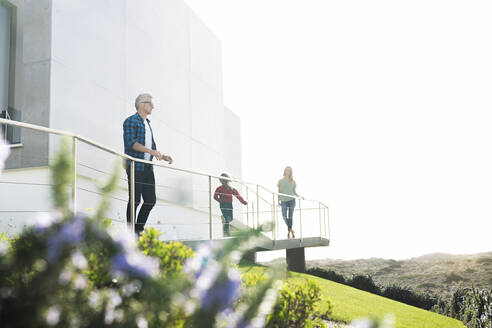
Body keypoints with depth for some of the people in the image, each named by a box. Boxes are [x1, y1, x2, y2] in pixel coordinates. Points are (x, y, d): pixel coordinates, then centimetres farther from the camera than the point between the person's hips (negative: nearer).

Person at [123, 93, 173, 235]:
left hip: (148, 167, 8)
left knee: (150, 200, 4)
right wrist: (151, 151, -25)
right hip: (135, 166, -8)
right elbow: (130, 142, -17)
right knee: (135, 200, -5)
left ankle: (138, 230, 14)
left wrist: (163, 157, 12)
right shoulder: (131, 121, -3)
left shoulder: (147, 124, 23)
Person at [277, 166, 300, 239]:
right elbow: (279, 192, 8)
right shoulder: (281, 181, 8)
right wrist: (278, 201, -1)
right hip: (284, 201, 0)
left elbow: (294, 192, 13)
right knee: (284, 216, -17)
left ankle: (289, 232, 14)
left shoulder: (293, 182, 10)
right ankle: (291, 230, 0)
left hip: (291, 200, 1)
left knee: (290, 217, 1)